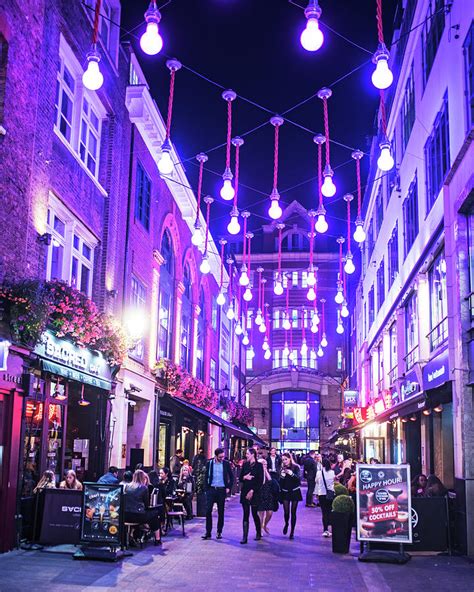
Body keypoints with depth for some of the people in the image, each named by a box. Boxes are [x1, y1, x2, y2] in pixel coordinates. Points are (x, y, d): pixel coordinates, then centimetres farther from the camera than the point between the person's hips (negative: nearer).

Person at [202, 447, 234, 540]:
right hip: (211, 490, 0)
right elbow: (206, 476, 6)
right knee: (208, 511, -5)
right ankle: (208, 532, 0)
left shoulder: (226, 463, 0)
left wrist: (229, 487, -1)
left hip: (222, 490, 0)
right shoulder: (209, 463, 1)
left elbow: (231, 477, 7)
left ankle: (219, 532, 16)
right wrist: (206, 488, -1)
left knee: (221, 512, 6)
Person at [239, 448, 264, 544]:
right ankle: (245, 537, -1)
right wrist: (245, 477, -9)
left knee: (254, 514, 4)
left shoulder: (259, 465, -4)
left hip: (254, 493, -4)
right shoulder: (245, 465, 10)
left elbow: (260, 481, -8)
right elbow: (240, 478, 13)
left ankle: (258, 533, 27)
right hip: (244, 492, 4)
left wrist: (252, 491, -13)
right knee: (245, 515, 0)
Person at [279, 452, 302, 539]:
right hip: (285, 492, 2)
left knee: (293, 512, 0)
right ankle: (286, 524, 27)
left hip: (295, 492, -1)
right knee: (286, 511, -5)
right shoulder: (282, 468, 1)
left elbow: (298, 478, -17)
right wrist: (282, 475, -18)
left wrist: (291, 473, -31)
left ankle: (292, 532, 10)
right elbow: (280, 482, 0)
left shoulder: (296, 467, -6)